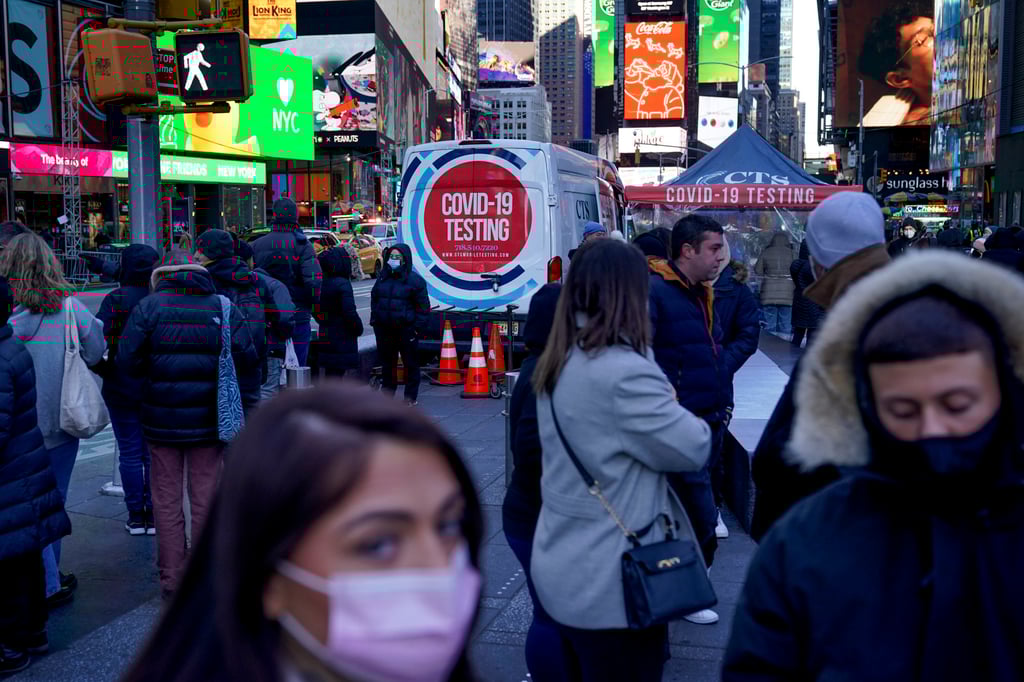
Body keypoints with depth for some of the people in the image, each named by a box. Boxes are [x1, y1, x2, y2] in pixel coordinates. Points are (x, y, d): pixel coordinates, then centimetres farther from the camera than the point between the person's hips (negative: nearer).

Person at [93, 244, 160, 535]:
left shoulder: (115, 299, -10)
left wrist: (103, 369, -1)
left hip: (121, 388, -2)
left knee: (129, 453, 8)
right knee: (154, 453, 11)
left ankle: (136, 516, 13)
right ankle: (154, 515, 15)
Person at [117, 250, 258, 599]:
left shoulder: (148, 307, -6)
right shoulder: (223, 307, -4)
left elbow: (127, 362, -10)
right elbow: (247, 359, -6)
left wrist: (157, 368, 9)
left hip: (162, 421, -1)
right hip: (208, 419, 1)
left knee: (167, 500, 10)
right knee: (205, 498, 11)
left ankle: (171, 579, 16)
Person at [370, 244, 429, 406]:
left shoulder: (414, 280, -5)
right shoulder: (382, 278, 11)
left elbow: (423, 306, -5)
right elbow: (374, 299, 20)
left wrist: (418, 327, -10)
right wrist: (374, 320, 11)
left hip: (406, 330, -5)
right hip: (384, 329, 5)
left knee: (411, 363, 2)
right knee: (387, 362, 12)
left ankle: (410, 397, 12)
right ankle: (388, 393, 25)